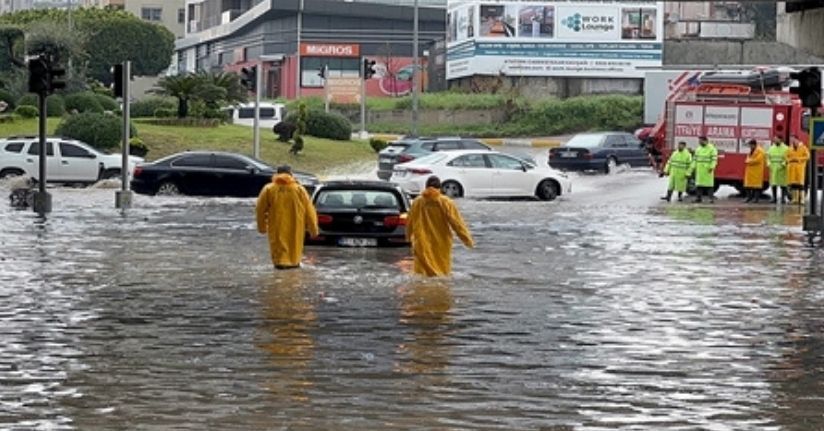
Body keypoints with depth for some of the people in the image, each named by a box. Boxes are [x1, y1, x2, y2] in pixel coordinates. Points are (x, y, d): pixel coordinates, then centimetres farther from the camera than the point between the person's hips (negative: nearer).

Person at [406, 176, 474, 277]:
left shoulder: (417, 202, -1)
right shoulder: (446, 202, -8)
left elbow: (409, 222, 11)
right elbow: (456, 223, -9)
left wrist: (409, 237, 30)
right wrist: (468, 240, -2)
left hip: (423, 246, 1)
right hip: (441, 245, -1)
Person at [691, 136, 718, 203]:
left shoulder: (712, 148, -5)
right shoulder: (698, 149, 15)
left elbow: (714, 159, -11)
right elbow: (695, 159, 18)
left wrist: (712, 167, -21)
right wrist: (693, 167, 10)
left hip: (708, 169, -6)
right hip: (699, 169, 6)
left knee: (709, 184, -8)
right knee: (699, 183, 4)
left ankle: (711, 198, -7)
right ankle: (699, 197, 8)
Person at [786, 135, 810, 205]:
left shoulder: (803, 148, 2)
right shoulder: (790, 149, 16)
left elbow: (807, 156, -4)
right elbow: (787, 157, 22)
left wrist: (799, 159, -13)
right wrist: (789, 160, 0)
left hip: (800, 167, -5)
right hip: (791, 168, 5)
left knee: (800, 183, -10)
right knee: (793, 183, -1)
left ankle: (801, 199, -10)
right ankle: (795, 198, 3)